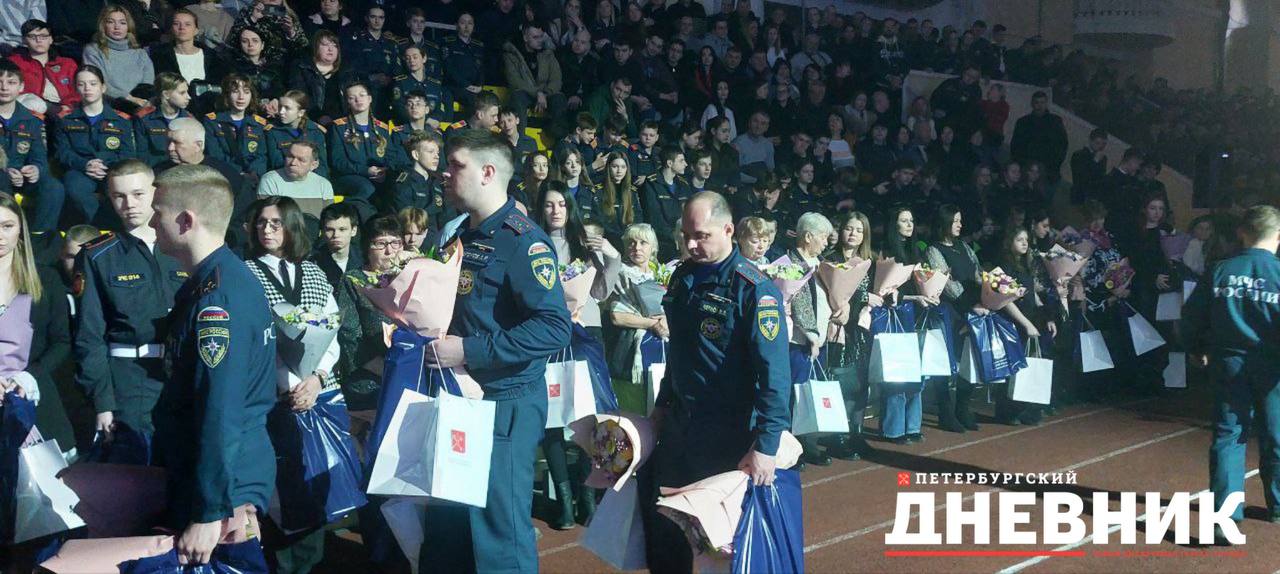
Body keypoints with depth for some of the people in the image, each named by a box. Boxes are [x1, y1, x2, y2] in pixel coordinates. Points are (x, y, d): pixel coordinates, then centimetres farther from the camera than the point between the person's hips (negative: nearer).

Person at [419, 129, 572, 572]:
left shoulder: (521, 240, -14)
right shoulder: (461, 238, 15)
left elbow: (554, 327, -24)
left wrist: (469, 351, -24)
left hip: (505, 405, -9)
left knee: (498, 532, -1)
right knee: (447, 525, 15)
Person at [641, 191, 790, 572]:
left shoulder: (754, 289, -18)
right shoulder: (683, 276, 6)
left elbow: (773, 371, -22)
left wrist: (765, 445, -27)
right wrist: (663, 403, 18)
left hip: (728, 433, -7)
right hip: (678, 423, 7)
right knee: (662, 525, 12)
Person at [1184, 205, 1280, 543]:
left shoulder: (1220, 271, -2)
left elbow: (1192, 314, 1)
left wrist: (1197, 349, 17)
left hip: (1228, 363, 1)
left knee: (1228, 437, 2)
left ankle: (1225, 515, -9)